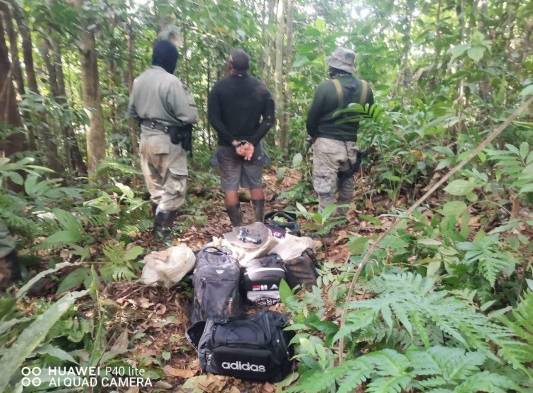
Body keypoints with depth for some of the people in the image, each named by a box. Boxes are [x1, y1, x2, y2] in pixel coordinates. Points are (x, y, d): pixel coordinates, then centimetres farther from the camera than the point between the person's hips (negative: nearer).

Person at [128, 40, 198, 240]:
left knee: (155, 185, 17)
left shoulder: (138, 81, 5)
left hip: (146, 138, 8)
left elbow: (132, 112, 15)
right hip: (168, 141, -7)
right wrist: (187, 97, -1)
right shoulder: (171, 82, -18)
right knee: (174, 186, 4)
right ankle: (162, 227, 5)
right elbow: (190, 116, -20)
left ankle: (160, 223, 29)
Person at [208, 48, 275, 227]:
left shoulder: (219, 87, -5)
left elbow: (213, 118, -12)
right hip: (253, 144, 2)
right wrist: (252, 141, -12)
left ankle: (238, 229, 8)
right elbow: (269, 119, -5)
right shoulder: (261, 88, 2)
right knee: (256, 184, 14)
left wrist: (233, 141, -13)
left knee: (230, 187, 5)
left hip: (227, 145, -2)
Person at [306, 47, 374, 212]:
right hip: (352, 145, 6)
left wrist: (313, 135, 12)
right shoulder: (365, 88, 4)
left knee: (325, 188, 1)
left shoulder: (326, 87, -12)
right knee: (346, 185, 19)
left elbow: (312, 116, -5)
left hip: (328, 143, -5)